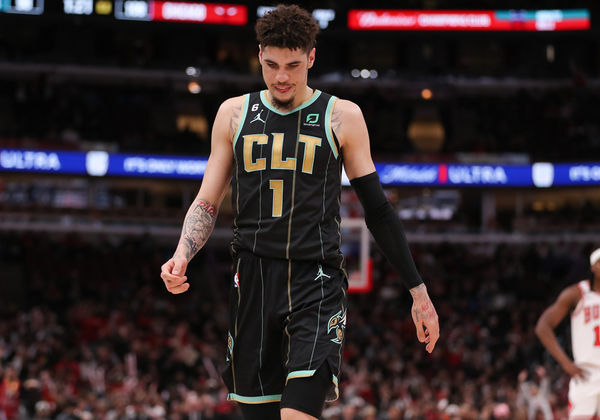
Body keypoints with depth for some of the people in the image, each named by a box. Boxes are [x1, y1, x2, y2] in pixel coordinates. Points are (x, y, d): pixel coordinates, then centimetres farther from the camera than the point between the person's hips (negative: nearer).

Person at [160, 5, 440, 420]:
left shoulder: (341, 117, 3)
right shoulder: (234, 113, 10)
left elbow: (378, 210, 6)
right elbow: (207, 203, 13)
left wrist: (419, 291, 6)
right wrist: (181, 256, -7)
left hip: (317, 281, -3)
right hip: (254, 281, 3)